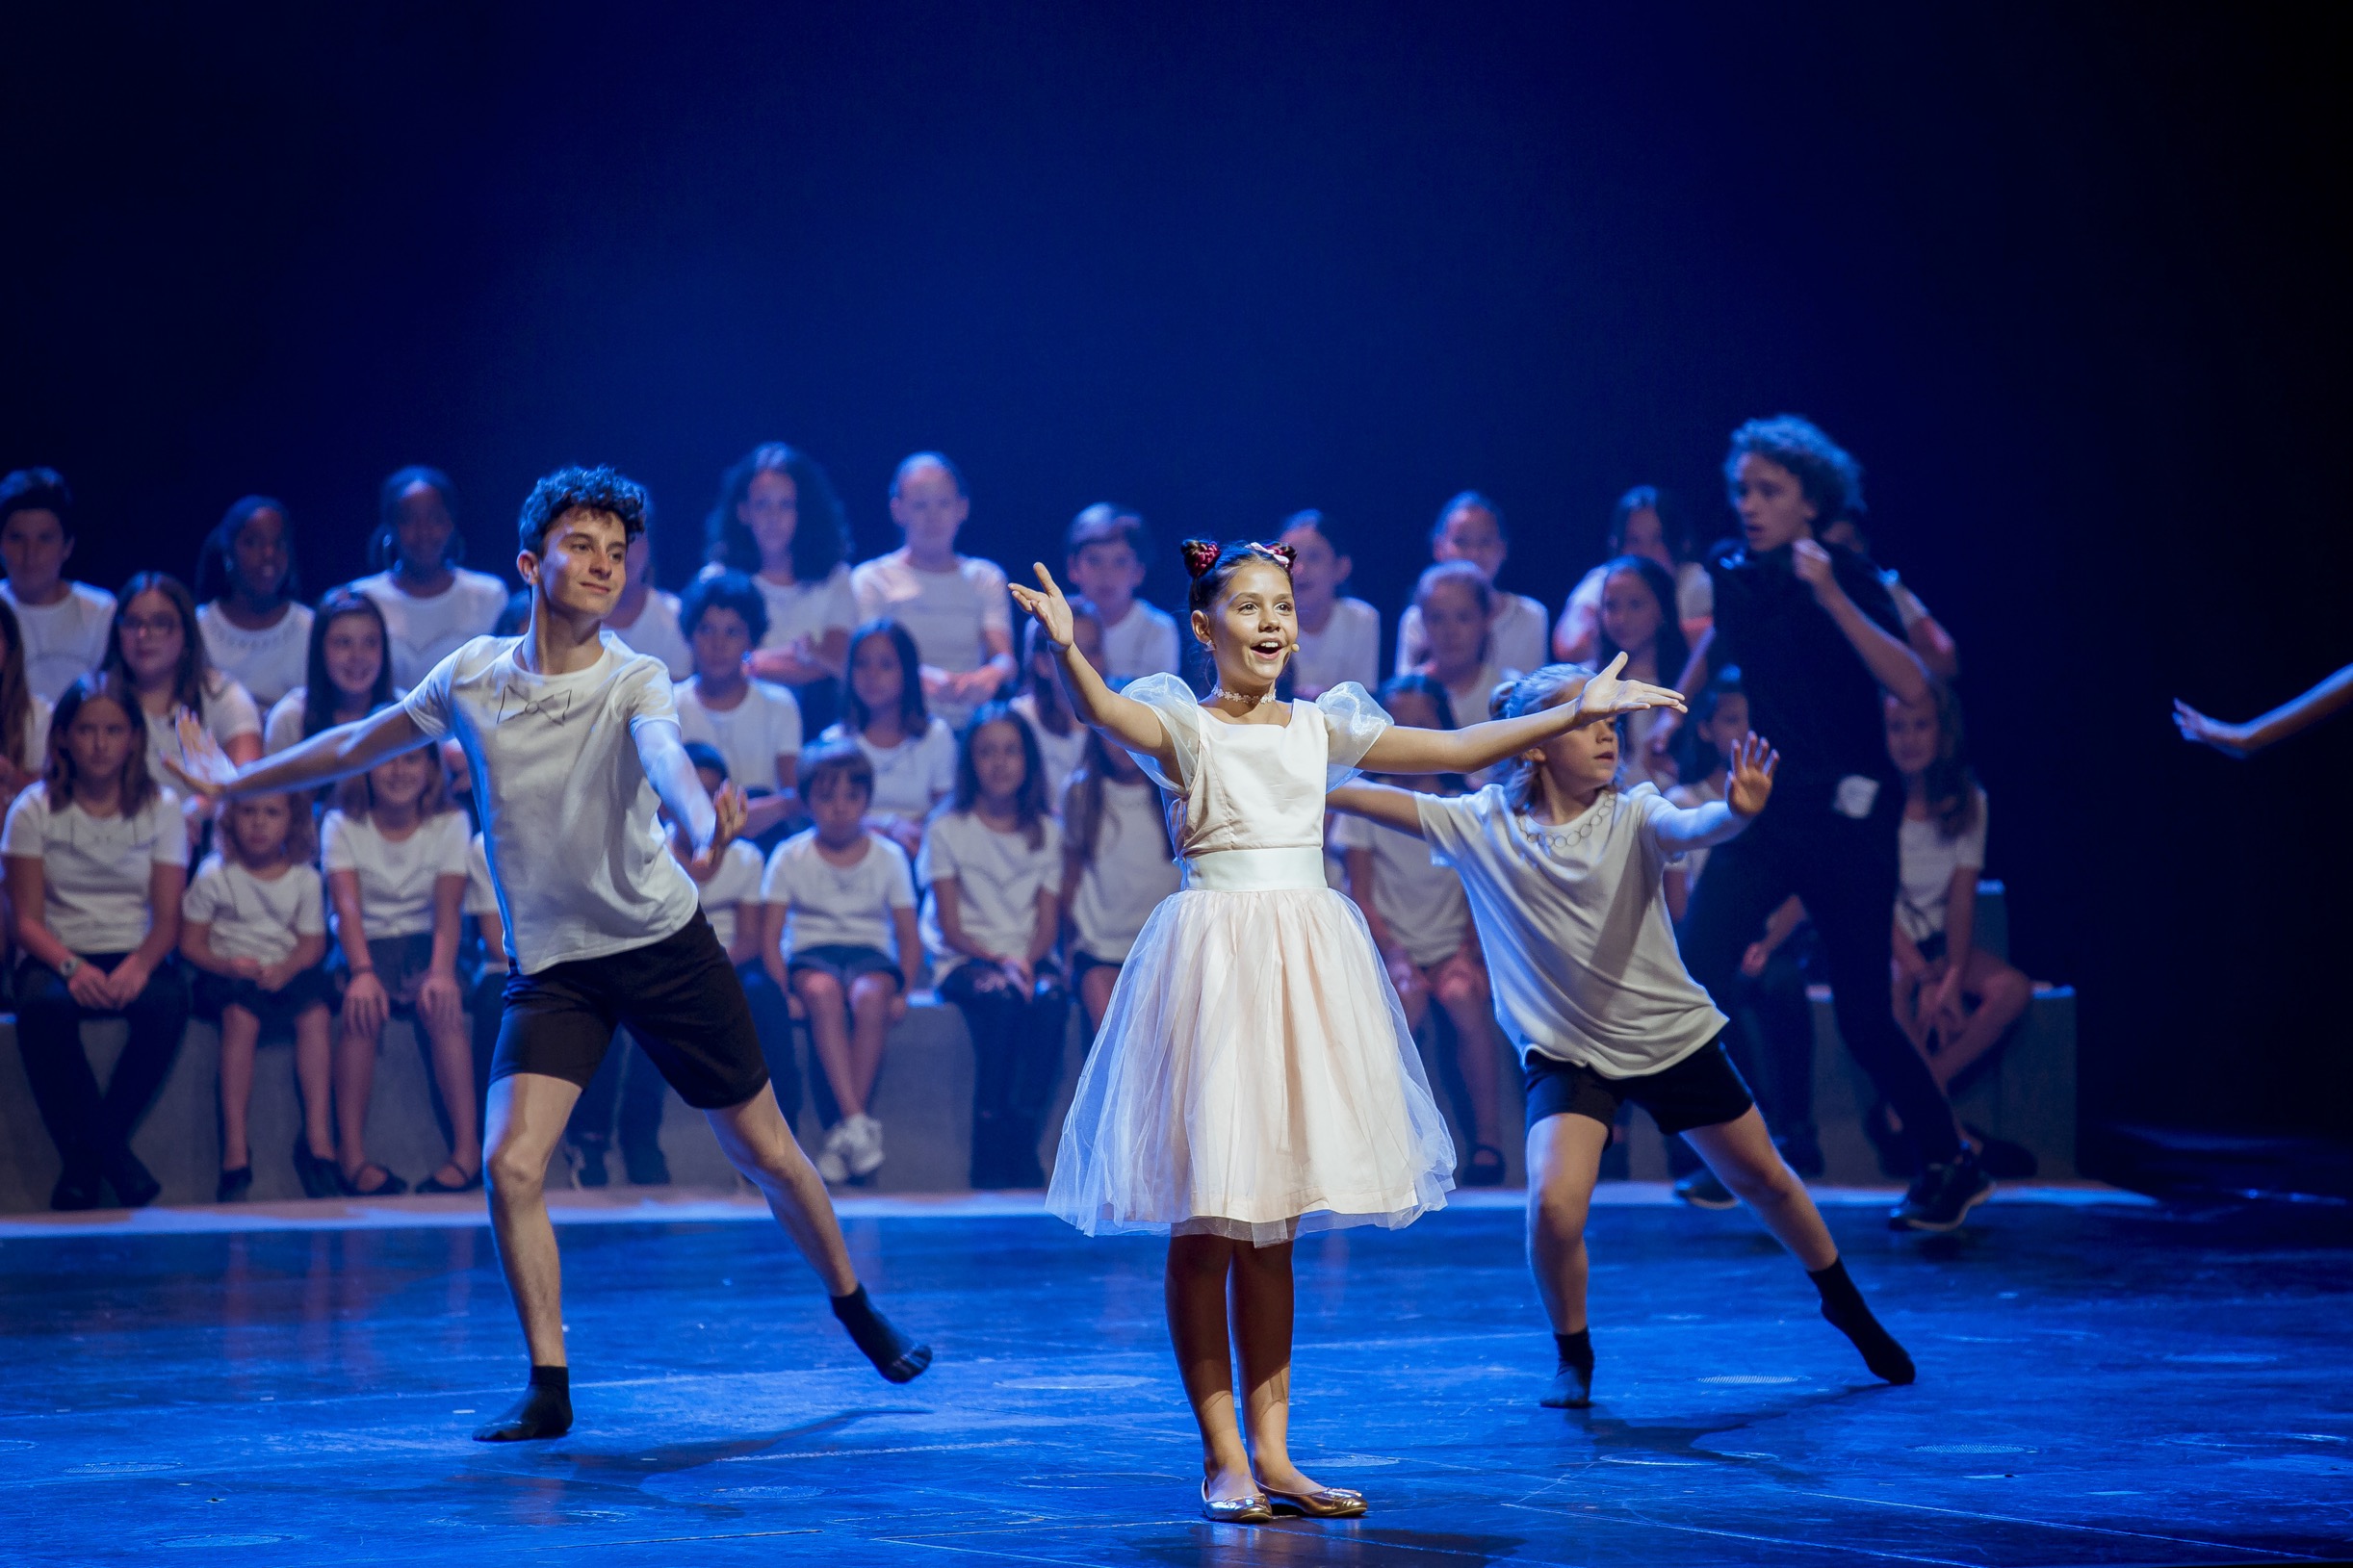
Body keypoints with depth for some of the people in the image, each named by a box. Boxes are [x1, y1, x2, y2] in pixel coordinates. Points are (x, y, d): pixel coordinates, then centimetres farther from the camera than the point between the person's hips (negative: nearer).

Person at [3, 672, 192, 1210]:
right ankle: (116, 1163, -27)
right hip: (59, 957, -1)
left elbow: (168, 917, -1)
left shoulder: (161, 808, 5)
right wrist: (71, 967, -24)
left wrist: (140, 965, -23)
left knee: (167, 1003, -34)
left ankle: (85, 1161, -19)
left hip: (135, 958, 1)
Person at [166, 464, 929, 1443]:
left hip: (666, 946, -2)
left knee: (764, 1152, 8)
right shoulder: (472, 675, -3)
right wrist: (239, 782, 24)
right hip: (550, 966, 2)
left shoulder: (635, 682, -13)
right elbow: (360, 746, 14)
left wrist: (705, 832, -59)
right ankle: (549, 1389, -1)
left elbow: (666, 760, -37)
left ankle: (857, 1313, 33)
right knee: (509, 1165, -15)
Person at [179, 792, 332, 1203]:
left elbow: (313, 944, 2)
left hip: (287, 972, 2)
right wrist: (228, 965, -18)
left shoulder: (304, 879, 7)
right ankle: (235, 1148, -35)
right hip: (227, 973, -2)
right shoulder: (214, 875, 2)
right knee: (240, 1017, -33)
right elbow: (190, 942, 1)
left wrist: (285, 968, -19)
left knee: (314, 1013, -29)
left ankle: (318, 1134, -28)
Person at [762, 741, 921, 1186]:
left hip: (871, 952, 1)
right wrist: (784, 990, -15)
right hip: (810, 952, 0)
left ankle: (843, 1134, -33)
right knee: (824, 991, -38)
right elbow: (771, 937, 2)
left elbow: (909, 937, 7)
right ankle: (856, 1120, -43)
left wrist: (903, 993, -11)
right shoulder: (791, 857, 6)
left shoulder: (889, 857, 8)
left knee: (870, 996, -37)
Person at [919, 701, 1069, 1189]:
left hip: (1028, 956, 2)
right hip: (965, 959, -2)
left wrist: (1027, 959, -16)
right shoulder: (948, 829, 2)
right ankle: (988, 1151, -32)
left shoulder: (1046, 832, 10)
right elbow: (950, 927, -3)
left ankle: (1022, 1144, -34)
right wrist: (998, 959, -19)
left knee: (1051, 997, -33)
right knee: (1002, 997, -36)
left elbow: (1049, 923, 5)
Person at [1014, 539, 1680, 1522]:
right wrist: (1065, 647, -44)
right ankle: (1223, 1460, 2)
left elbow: (1457, 750, 17)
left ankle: (1270, 1454, 13)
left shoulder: (1320, 729, 13)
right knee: (1204, 1224, -4)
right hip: (1215, 954, -5)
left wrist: (1577, 710, 16)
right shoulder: (1182, 725, -2)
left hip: (1305, 957, 5)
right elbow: (1104, 710, -23)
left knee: (1271, 1227, 9)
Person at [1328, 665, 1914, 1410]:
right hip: (1566, 1051, -1)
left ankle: (1845, 1304, 42)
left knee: (1762, 1178, 14)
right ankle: (1573, 1356, 6)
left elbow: (1692, 827, -33)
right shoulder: (1483, 823, -9)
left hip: (1672, 1035, 1)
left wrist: (1737, 812, -56)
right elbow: (1386, 802, -15)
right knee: (1553, 1205, -22)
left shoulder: (1632, 815, -13)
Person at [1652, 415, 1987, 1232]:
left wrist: (1831, 596, -36)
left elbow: (1912, 687, -31)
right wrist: (1675, 707, 21)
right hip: (1767, 805, 5)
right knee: (1696, 978, -12)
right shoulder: (1734, 572, 2)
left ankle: (1947, 1166, 18)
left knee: (1862, 1016, -2)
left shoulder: (1849, 580, -14)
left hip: (1847, 818, -5)